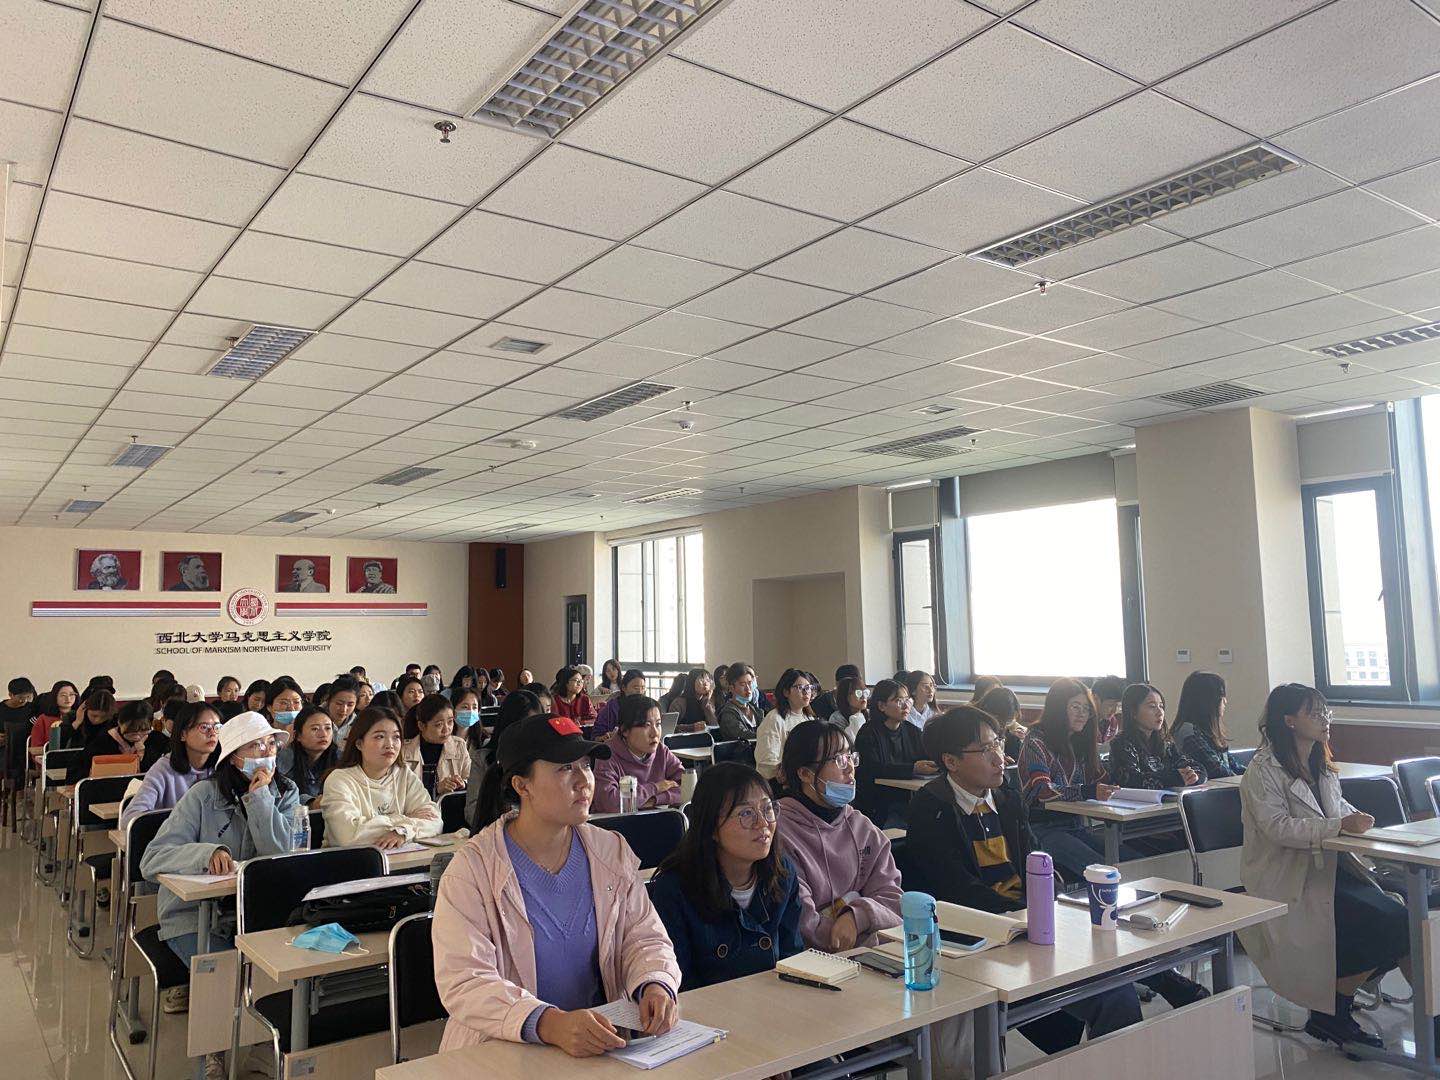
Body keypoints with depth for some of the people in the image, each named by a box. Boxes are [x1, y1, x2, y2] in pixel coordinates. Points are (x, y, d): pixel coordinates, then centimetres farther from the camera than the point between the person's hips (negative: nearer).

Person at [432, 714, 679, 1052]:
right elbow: (463, 982, -17)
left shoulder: (613, 852, 6)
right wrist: (550, 1024, -33)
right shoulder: (472, 869, -9)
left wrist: (655, 985, -16)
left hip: (602, 1036, 3)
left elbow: (644, 937, 7)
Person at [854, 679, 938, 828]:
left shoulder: (913, 731, 15)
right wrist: (913, 769, -28)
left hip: (910, 803, 5)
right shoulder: (868, 733, -4)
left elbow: (930, 759, 6)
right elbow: (873, 769, -18)